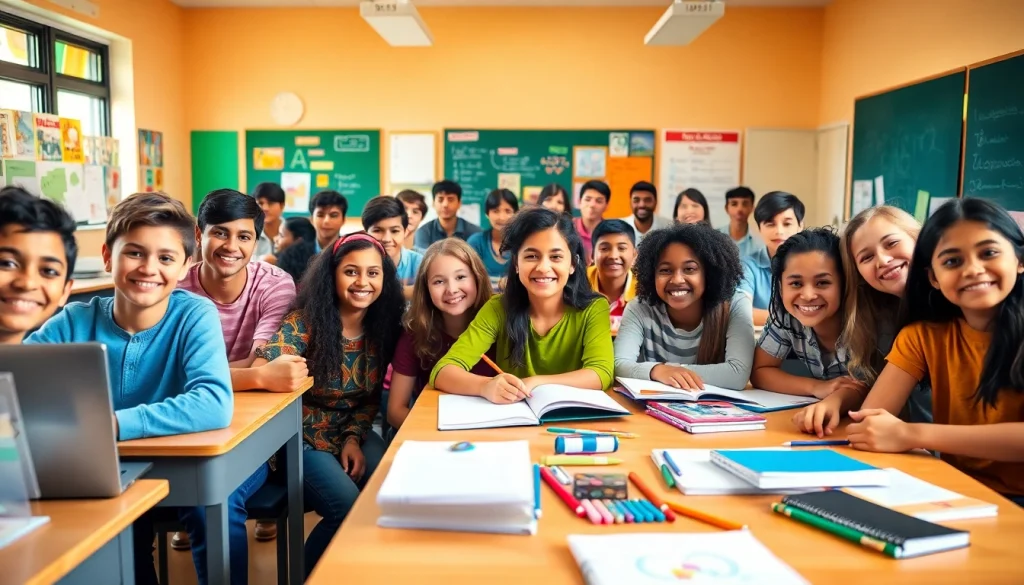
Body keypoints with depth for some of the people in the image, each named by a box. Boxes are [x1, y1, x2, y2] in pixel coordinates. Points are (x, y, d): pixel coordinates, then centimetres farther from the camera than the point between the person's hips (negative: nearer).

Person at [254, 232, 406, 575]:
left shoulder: (382, 327, -3)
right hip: (303, 438, -4)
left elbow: (371, 399, 5)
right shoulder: (304, 323, -15)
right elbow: (260, 370, -28)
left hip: (353, 434, 4)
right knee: (349, 508, -23)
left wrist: (354, 437, -10)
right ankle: (306, 575, 5)